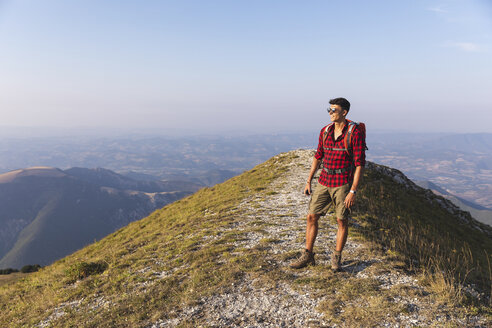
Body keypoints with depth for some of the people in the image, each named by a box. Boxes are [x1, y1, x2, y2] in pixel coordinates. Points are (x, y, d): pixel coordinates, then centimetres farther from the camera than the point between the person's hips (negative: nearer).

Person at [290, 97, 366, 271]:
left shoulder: (355, 133, -11)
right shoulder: (325, 131, 5)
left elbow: (360, 163, -13)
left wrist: (353, 191, -17)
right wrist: (308, 181, 12)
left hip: (343, 183, -5)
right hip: (324, 181, 5)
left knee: (342, 220, 5)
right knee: (312, 216, 4)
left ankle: (337, 258, 22)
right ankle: (307, 256, 16)